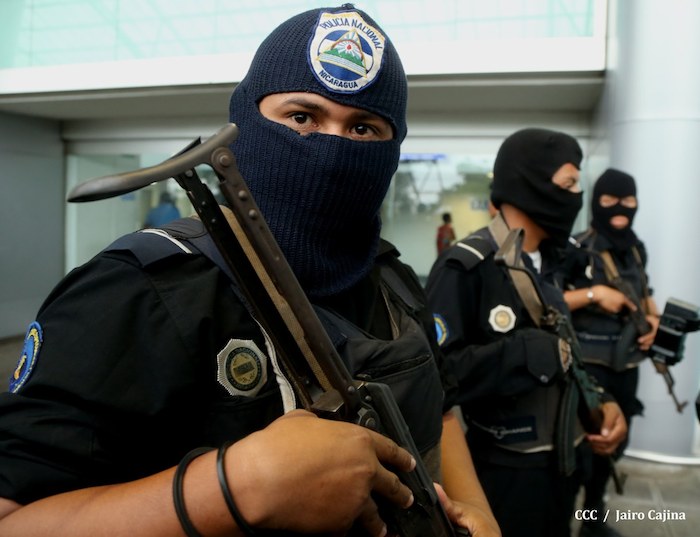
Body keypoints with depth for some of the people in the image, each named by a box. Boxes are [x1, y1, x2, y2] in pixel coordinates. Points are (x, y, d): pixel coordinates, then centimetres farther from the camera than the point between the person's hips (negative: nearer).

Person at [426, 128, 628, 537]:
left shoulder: (549, 264, 9)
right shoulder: (466, 267, -21)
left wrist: (601, 400, 1)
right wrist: (534, 354, -26)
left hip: (562, 465, 8)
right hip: (505, 475, -8)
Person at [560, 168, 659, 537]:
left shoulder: (636, 249, 7)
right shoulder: (577, 250, -14)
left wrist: (653, 319, 3)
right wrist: (595, 294, -22)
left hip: (626, 365, 7)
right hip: (588, 366, -7)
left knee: (613, 443, 18)